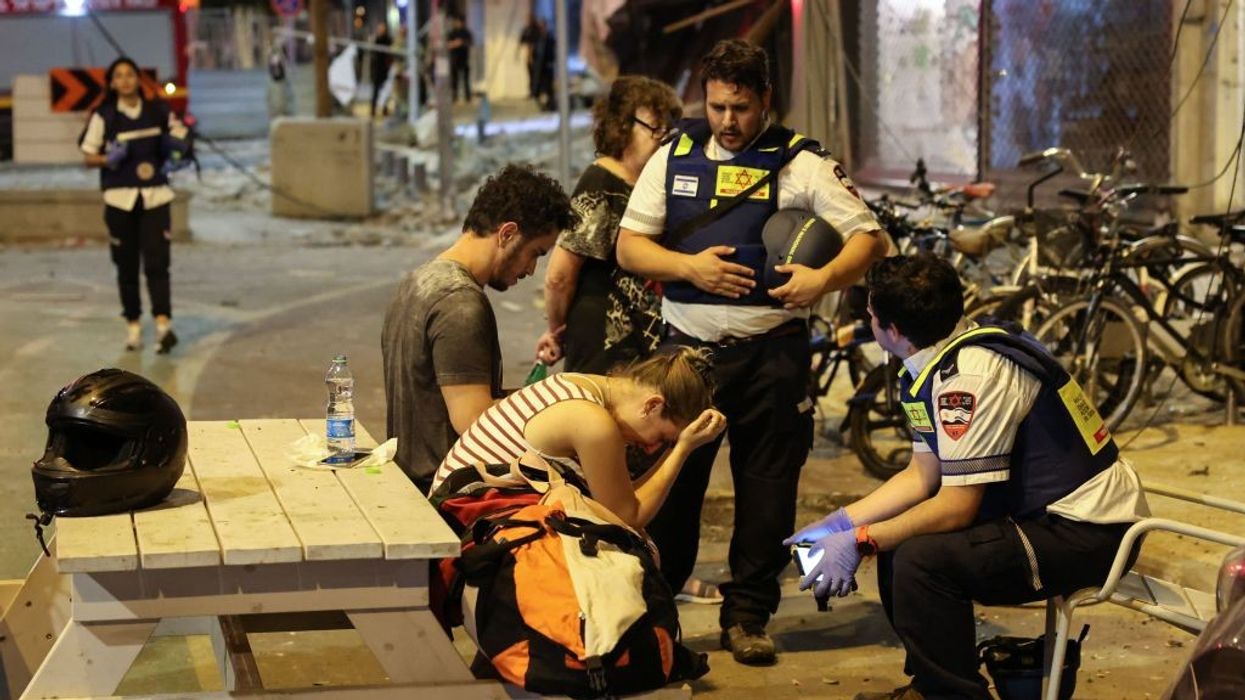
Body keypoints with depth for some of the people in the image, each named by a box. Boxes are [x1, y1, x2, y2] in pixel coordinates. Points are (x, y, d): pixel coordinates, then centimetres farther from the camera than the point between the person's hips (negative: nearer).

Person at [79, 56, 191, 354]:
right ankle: (133, 324, 18)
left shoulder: (157, 111, 4)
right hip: (120, 198, 0)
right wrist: (110, 159, -18)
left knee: (157, 262, -10)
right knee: (127, 266, 5)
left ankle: (163, 324, -18)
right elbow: (89, 157, 2)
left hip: (155, 196, 0)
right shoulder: (103, 116, -2)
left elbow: (181, 137, 19)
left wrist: (174, 156, 0)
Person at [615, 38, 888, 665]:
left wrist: (825, 278, -21)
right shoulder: (674, 158, 9)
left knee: (767, 490, 4)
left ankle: (747, 617, 16)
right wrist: (689, 266, -11)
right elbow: (629, 247, 7)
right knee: (670, 482, 3)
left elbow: (868, 237, -2)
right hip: (689, 348, 2)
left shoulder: (800, 163, 0)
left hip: (771, 353, -1)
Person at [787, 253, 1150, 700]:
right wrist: (840, 523, 7)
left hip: (1088, 532, -10)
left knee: (922, 558, -25)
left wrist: (859, 543, -16)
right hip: (1047, 512, 10)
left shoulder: (968, 376, -23)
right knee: (896, 534, 12)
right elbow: (922, 476, 13)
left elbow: (958, 506, -22)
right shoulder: (936, 364, 7)